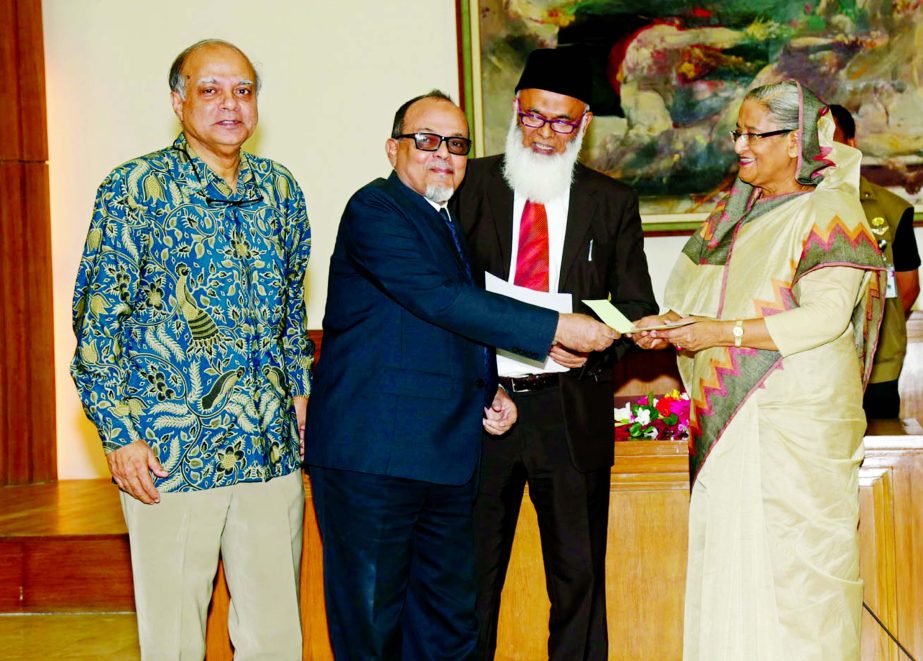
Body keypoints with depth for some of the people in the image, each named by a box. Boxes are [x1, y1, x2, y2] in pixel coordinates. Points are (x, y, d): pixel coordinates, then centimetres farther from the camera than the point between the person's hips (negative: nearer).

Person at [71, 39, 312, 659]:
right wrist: (121, 434, -10)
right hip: (169, 452, -4)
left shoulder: (280, 188, 10)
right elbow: (97, 319, -6)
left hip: (274, 447, 5)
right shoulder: (135, 189, -5)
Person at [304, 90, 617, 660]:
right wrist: (557, 328, -20)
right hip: (372, 456, -8)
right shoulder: (375, 209, -8)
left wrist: (490, 389, 9)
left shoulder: (451, 222, 20)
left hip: (447, 457, 8)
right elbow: (441, 300, -20)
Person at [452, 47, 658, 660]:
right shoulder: (471, 184, 5)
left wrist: (594, 345, -14)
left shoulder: (613, 202, 8)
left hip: (573, 409, 1)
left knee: (579, 574, 7)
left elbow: (637, 306, 7)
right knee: (471, 571, 7)